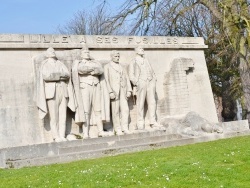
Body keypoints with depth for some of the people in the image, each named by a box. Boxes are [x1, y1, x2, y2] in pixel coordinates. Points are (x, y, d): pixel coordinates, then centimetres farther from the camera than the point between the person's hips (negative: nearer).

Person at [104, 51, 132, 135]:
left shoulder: (121, 67, 20)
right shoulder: (107, 67, 6)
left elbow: (127, 79, 16)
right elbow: (107, 80, -3)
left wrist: (129, 90, 5)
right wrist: (110, 92, -13)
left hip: (123, 90, 4)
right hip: (114, 91, -4)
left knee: (125, 109, -3)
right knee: (116, 111, -3)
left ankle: (125, 128, 1)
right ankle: (118, 129, 2)